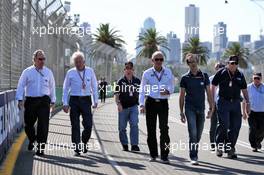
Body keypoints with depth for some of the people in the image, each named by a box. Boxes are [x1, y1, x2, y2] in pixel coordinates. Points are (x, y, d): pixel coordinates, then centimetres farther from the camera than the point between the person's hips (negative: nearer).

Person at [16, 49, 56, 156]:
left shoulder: (48, 72, 8)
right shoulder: (27, 72, 4)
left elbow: (52, 87, 14)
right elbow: (21, 86, 1)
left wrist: (53, 101, 12)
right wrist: (20, 99, -8)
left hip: (44, 101, 0)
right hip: (30, 100, 0)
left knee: (43, 125, -6)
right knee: (28, 124, 10)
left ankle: (40, 148, 2)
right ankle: (32, 140, 39)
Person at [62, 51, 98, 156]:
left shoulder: (90, 71, 5)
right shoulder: (70, 73, 2)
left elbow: (94, 87, 11)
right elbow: (65, 88, 4)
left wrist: (95, 101, 8)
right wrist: (65, 103, -1)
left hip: (86, 100, 0)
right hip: (74, 100, 0)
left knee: (88, 124, -5)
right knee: (75, 125, 2)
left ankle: (84, 143, 22)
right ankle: (77, 149, 10)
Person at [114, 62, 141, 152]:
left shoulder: (137, 81, 5)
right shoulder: (121, 81, -1)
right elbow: (116, 94, -3)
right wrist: (118, 103, -17)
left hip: (133, 106, 0)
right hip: (123, 107, 0)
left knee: (134, 125, -14)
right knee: (122, 127, 7)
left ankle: (134, 145, -12)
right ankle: (125, 145, 23)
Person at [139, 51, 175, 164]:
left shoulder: (168, 73, 6)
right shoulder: (147, 73, 3)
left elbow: (172, 87, 12)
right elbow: (142, 90, 4)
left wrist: (168, 91, -11)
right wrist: (142, 105, -5)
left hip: (163, 103, 0)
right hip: (151, 102, 0)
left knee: (164, 129, -11)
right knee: (151, 129, 3)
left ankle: (164, 156, -10)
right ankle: (153, 154, 16)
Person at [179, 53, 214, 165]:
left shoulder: (204, 76, 5)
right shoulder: (185, 78, 1)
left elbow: (208, 93, 8)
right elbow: (182, 96, 4)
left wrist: (211, 108, 0)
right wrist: (181, 112, 1)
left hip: (201, 109, 3)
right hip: (190, 109, -2)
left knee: (198, 135, 10)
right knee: (193, 133, -11)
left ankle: (194, 153, 28)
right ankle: (193, 157, -8)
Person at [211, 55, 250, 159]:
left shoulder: (240, 75, 12)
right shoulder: (221, 73, 0)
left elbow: (244, 90, 19)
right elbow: (213, 86, 4)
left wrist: (247, 103, 12)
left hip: (236, 103, 4)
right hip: (223, 102, -4)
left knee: (236, 126, 1)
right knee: (224, 125, -11)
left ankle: (230, 149, 10)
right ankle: (219, 146, 7)